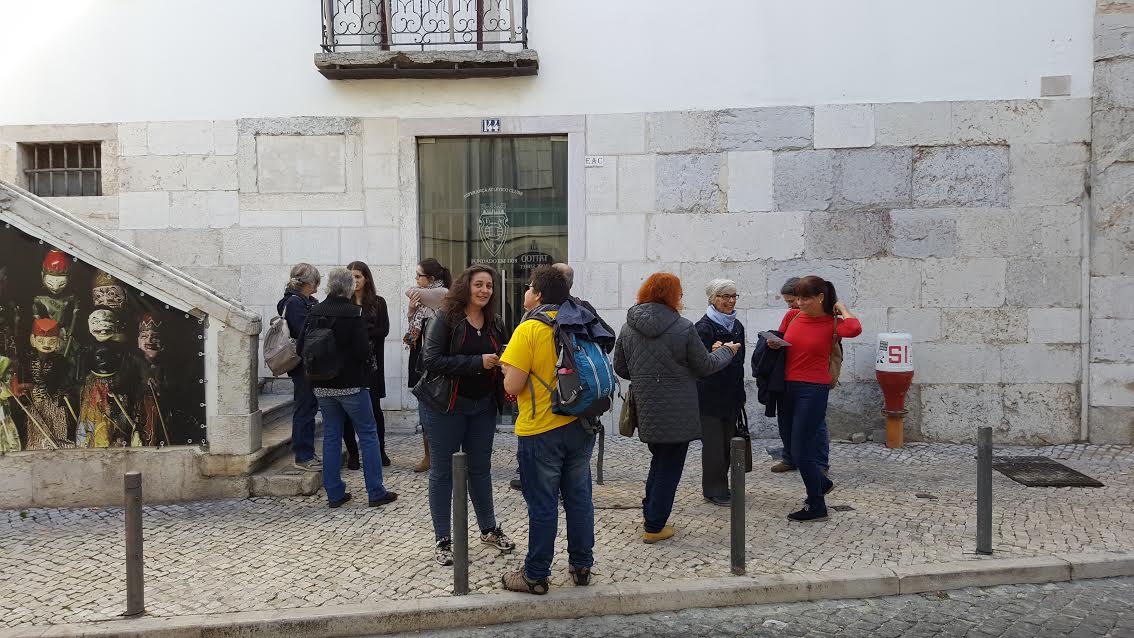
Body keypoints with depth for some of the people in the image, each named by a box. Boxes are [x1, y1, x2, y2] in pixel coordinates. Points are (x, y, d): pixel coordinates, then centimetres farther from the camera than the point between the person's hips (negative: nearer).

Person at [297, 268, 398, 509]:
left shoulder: (314, 312, 1)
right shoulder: (353, 313, -14)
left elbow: (300, 349, 2)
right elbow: (363, 350, -17)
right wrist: (365, 367, 4)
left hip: (322, 385, 5)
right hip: (350, 384, -5)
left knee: (331, 436, 12)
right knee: (368, 434, 5)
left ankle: (334, 494, 15)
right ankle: (376, 493, 6)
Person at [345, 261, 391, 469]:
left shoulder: (378, 303, 7)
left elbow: (383, 330, -2)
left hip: (370, 363, 0)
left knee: (374, 407, 1)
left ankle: (380, 450, 17)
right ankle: (352, 453, 14)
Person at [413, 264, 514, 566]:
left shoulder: (496, 324, 5)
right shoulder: (445, 318, -11)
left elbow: (502, 361, 17)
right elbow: (431, 360, -20)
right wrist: (478, 362, -24)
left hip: (483, 405, 5)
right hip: (445, 405, -5)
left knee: (480, 468, 16)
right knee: (443, 470, 5)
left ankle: (489, 529, 31)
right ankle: (442, 539, 15)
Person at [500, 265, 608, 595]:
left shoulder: (529, 329, -15)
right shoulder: (580, 325, 4)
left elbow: (512, 385, -18)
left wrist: (509, 371, 3)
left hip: (540, 432, -6)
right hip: (581, 426, 6)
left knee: (542, 505, 3)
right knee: (579, 498, 15)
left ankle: (535, 576, 14)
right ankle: (581, 566, 26)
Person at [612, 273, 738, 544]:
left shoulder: (628, 328, 0)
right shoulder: (684, 328, -15)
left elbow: (620, 368, 8)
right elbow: (704, 367, -4)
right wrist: (726, 351, 15)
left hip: (646, 410, 5)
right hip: (678, 414, -5)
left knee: (659, 461, 24)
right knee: (669, 468, 7)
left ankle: (650, 512, 31)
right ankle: (654, 527, 12)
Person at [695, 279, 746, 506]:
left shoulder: (737, 325, 12)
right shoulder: (704, 326, -11)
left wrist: (740, 393, 21)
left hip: (732, 395, 7)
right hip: (710, 396, -7)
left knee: (727, 442, 11)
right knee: (713, 444, -4)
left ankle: (721, 486, 22)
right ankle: (713, 490, 7)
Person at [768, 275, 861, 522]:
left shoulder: (832, 323, -9)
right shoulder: (792, 316, 4)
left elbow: (854, 329, -31)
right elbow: (779, 339, 21)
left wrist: (842, 308, -13)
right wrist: (774, 344, -3)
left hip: (813, 390, -6)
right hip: (787, 387, 6)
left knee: (801, 451, -2)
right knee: (795, 448, 16)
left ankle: (817, 507, 15)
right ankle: (821, 483, 42)